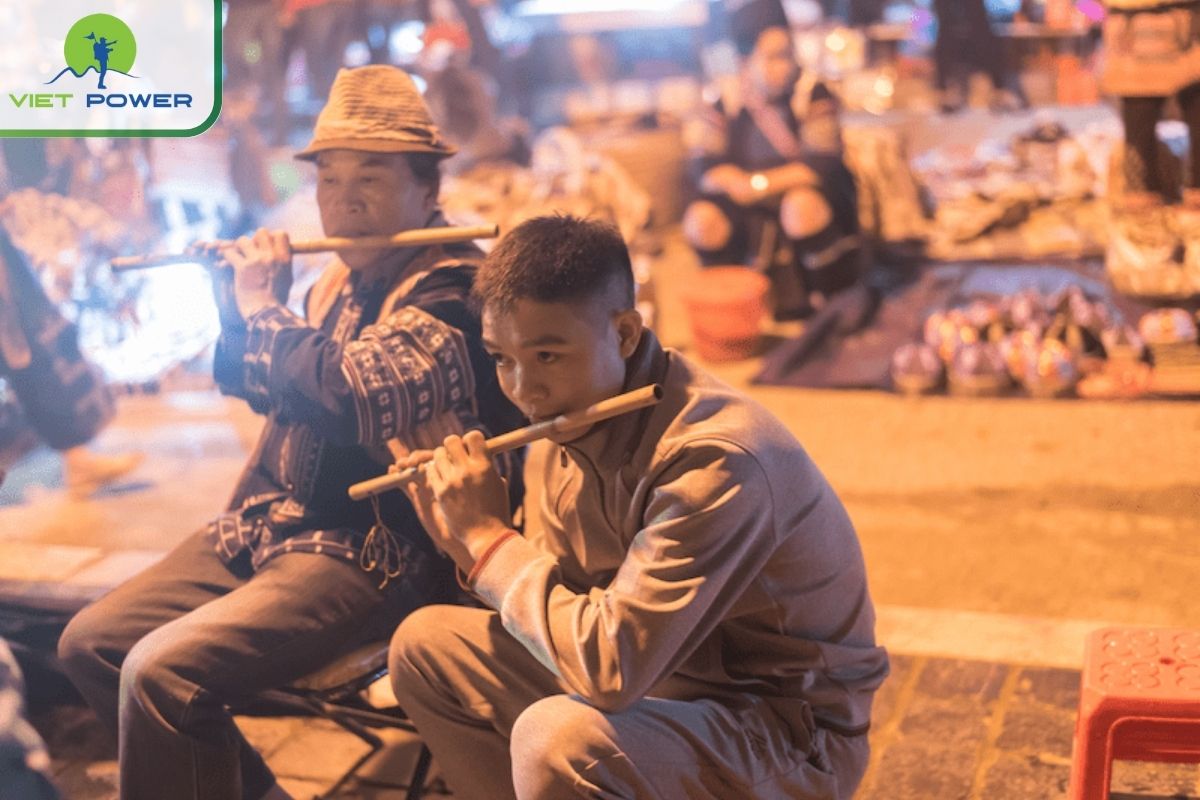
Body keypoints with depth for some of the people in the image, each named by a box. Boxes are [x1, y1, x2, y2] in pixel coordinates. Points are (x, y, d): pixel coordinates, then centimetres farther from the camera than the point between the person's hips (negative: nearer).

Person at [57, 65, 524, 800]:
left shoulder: (453, 292, -15)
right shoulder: (342, 280, 12)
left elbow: (347, 386, -30)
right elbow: (247, 383, 25)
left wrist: (261, 306, -12)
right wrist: (242, 295, 6)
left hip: (374, 552, -10)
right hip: (270, 525, 10)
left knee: (161, 672, -25)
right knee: (90, 642, 11)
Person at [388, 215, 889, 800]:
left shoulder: (717, 461, -30)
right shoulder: (571, 421, -4)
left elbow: (609, 664, -34)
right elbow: (559, 598, 4)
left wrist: (490, 536, -23)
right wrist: (462, 543, -12)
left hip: (788, 727, -8)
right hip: (660, 681, 8)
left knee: (557, 738, -34)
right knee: (426, 644, 7)